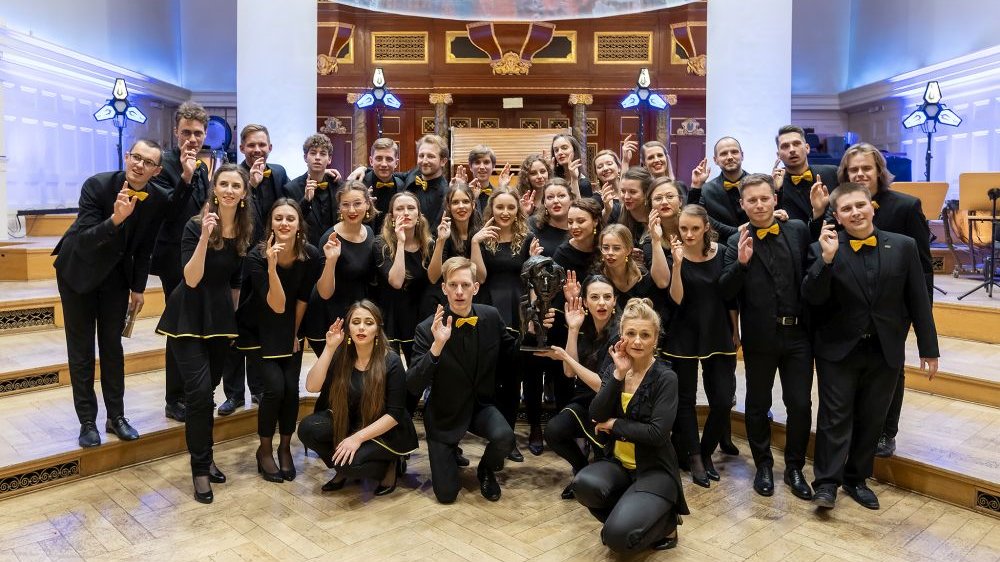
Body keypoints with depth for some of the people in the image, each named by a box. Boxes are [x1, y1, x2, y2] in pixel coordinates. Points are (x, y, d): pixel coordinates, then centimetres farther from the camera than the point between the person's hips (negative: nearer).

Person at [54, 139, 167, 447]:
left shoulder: (159, 200, -15)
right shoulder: (97, 185, -25)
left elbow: (144, 247, 0)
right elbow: (85, 240, -29)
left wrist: (138, 288, 4)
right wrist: (116, 218, -46)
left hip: (116, 274, 3)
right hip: (78, 270, -3)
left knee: (112, 346, 7)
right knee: (81, 349, 2)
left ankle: (116, 416, 16)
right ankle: (87, 421, 10)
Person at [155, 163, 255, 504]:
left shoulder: (246, 231, 2)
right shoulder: (196, 225, -14)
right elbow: (191, 279, -22)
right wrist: (205, 237, -30)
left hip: (221, 316, 5)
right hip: (189, 316, -5)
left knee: (209, 388, 11)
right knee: (199, 390, -11)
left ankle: (204, 457, 28)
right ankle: (200, 468, 3)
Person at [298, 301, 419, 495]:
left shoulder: (391, 362, -18)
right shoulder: (341, 356, -5)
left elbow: (395, 414, -18)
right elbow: (312, 386, -17)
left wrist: (358, 437, -25)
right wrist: (330, 348, -24)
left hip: (384, 431, -5)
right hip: (348, 423, 5)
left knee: (350, 462, -30)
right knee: (307, 428, -18)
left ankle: (390, 466, 1)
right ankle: (343, 470, 6)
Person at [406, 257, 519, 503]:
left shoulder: (491, 317, -10)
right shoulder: (427, 329, -21)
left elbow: (512, 350, 7)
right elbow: (413, 386, -26)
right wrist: (437, 345, -40)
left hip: (480, 404, 2)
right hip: (445, 413, -2)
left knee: (504, 438, -29)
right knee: (446, 494, -1)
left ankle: (486, 470, 7)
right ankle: (450, 452, 33)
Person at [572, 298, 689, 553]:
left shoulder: (665, 378, -12)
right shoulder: (614, 371, 3)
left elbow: (657, 434, -22)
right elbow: (596, 416, -11)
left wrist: (614, 424, -12)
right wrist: (618, 374, -18)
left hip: (655, 470, -4)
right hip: (617, 463, 5)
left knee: (618, 537, -24)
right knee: (583, 484, -29)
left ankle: (665, 522, 8)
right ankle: (624, 515, 3)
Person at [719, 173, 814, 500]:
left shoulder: (798, 230, 2)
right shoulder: (737, 242, -3)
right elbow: (726, 292, -10)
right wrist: (741, 262, -24)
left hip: (797, 332, 1)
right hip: (759, 337, -1)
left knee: (800, 404, 5)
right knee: (758, 404, 12)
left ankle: (794, 468, 26)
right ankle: (763, 466, 32)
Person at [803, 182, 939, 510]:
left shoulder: (903, 246, -1)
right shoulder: (823, 250, -7)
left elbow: (919, 302, 2)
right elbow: (812, 298, -15)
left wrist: (928, 349, 3)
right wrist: (826, 258, -28)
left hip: (886, 351, 2)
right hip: (838, 350, -2)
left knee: (871, 419, 12)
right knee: (835, 417, 2)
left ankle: (857, 479, 27)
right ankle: (827, 482, 10)